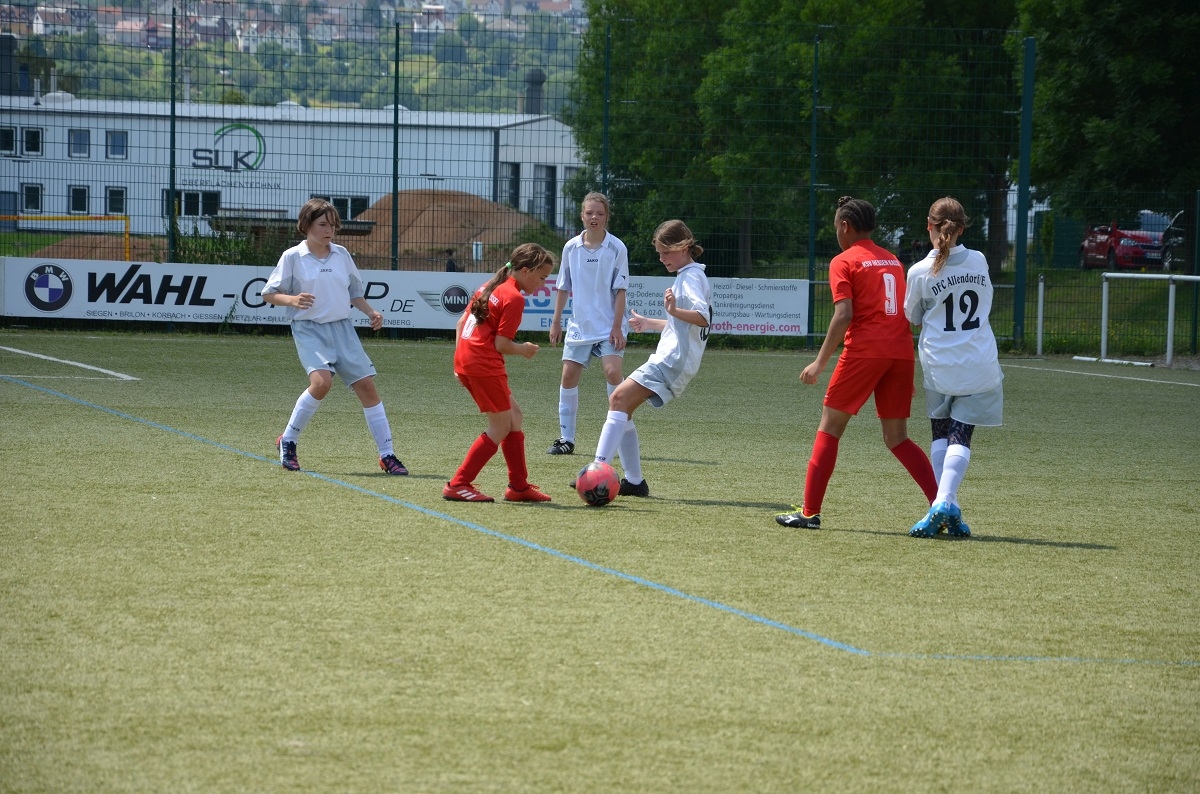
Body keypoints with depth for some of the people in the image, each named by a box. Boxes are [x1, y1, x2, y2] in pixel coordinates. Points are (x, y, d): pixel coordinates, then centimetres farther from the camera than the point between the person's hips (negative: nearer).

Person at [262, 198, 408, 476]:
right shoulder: (292, 257, -2)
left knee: (367, 386, -2)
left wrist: (371, 312, 6)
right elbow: (269, 293, -1)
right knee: (322, 381, -28)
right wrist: (292, 300, -20)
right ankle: (288, 441, -8)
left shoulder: (342, 255, 10)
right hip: (308, 328, -5)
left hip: (342, 328, 5)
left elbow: (354, 292, 22)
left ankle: (387, 455, 5)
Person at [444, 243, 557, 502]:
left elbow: (461, 322, 19)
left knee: (513, 414, 16)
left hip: (464, 360, 10)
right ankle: (458, 485, -3)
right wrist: (523, 350, 4)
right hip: (485, 364, -10)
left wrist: (460, 359, 21)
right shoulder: (514, 298, -12)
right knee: (501, 427, -1)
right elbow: (501, 344, -15)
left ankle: (519, 486, 18)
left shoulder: (491, 287, 16)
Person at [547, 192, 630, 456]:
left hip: (608, 327, -4)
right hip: (579, 325, 4)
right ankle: (566, 439, 9)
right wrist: (556, 321, 11)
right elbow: (563, 287, 13)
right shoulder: (571, 248, 4)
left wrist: (617, 327, -11)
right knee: (568, 377, 0)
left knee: (612, 372, -19)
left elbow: (620, 290, -7)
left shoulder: (616, 248, -6)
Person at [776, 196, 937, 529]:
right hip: (901, 352, 6)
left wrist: (820, 362, -9)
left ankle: (809, 512, 3)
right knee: (896, 437, 11)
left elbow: (844, 315, -12)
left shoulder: (844, 262, -1)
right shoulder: (893, 261, 18)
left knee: (829, 427, 5)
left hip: (864, 350, -6)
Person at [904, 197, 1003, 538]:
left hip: (939, 366, -1)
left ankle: (947, 510, 3)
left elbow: (913, 317, 6)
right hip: (980, 366, 1)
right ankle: (945, 502, -20)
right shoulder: (979, 262, -1)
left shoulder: (920, 272, -10)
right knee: (960, 437, 1)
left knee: (941, 434, 14)